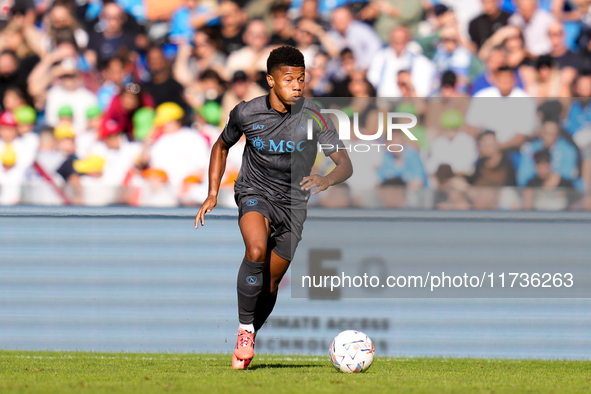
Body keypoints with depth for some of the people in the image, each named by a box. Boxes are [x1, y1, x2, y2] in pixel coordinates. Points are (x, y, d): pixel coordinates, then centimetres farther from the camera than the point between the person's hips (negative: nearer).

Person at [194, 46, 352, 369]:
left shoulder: (313, 116, -16)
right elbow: (221, 146, 10)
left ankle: (246, 342, 33)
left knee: (270, 284, 8)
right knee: (256, 250, -32)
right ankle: (244, 329, -17)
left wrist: (326, 180, -43)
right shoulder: (246, 113, -11)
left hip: (293, 203, 1)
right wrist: (213, 193, 1)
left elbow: (345, 164, -21)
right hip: (254, 193, -1)